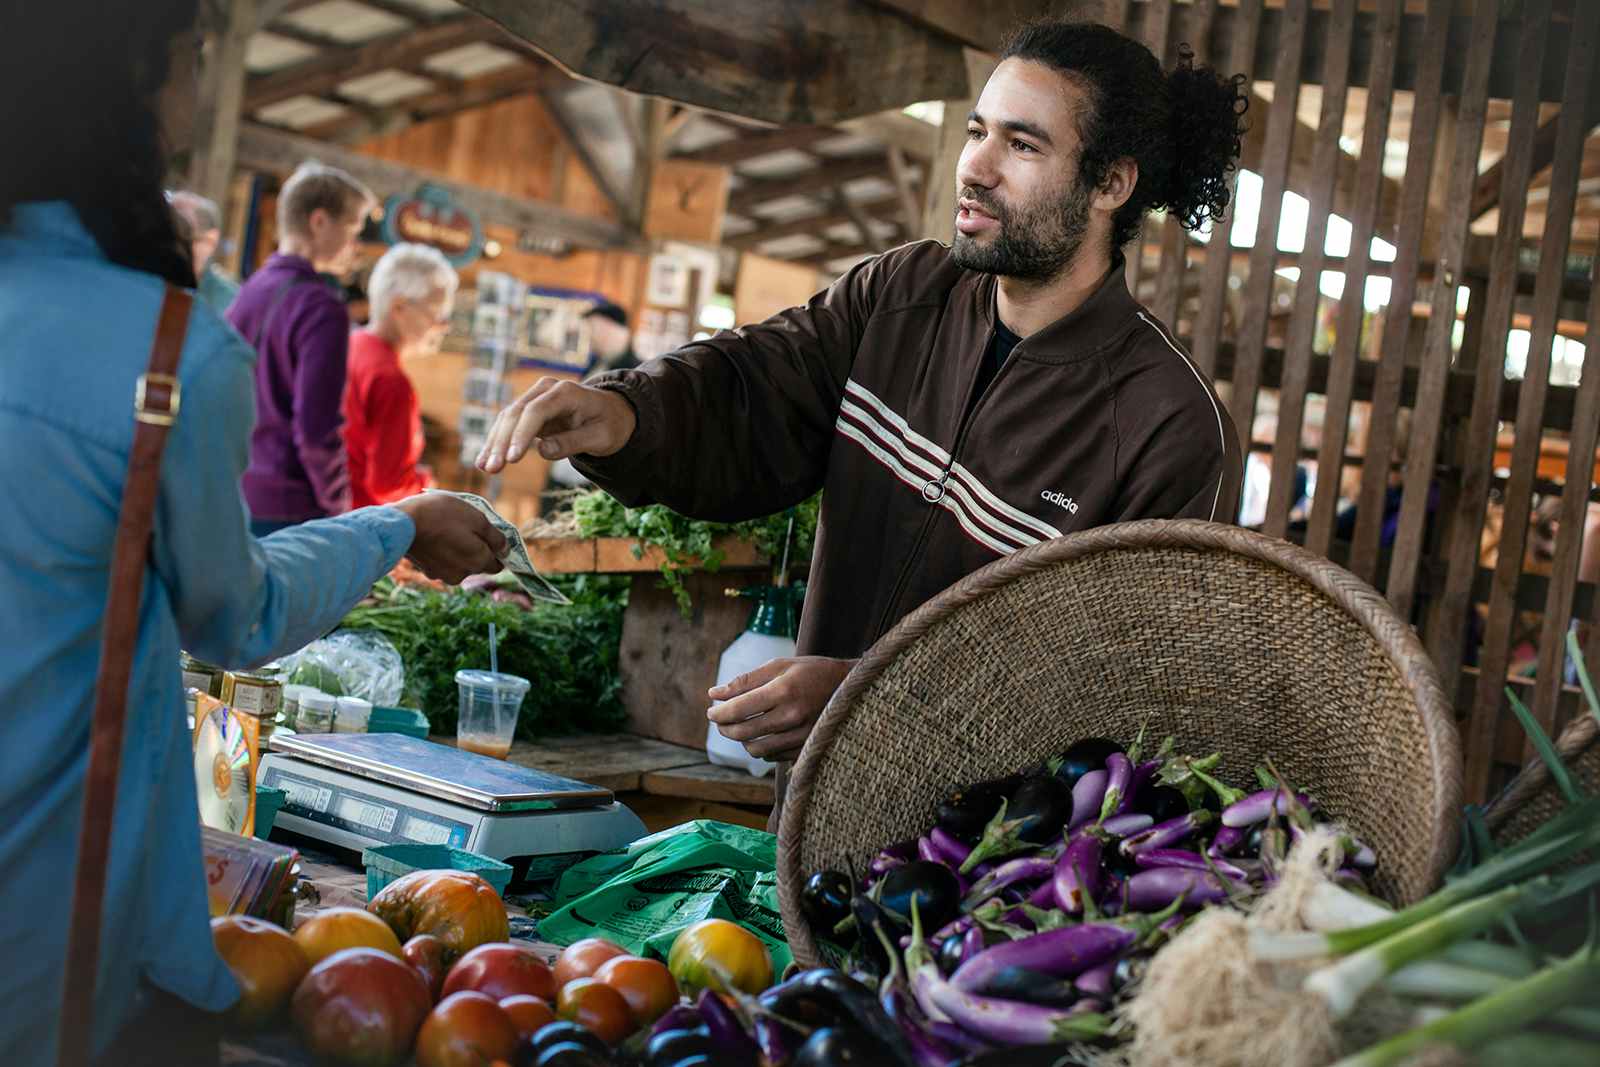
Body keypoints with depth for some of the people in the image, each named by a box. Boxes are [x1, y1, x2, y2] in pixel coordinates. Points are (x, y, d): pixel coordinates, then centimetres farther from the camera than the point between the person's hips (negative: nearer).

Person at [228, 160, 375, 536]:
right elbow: (317, 427, -18)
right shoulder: (321, 308, -13)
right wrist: (339, 508, -7)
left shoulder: (246, 294, 11)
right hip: (291, 511, -8)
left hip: (234, 497, 8)